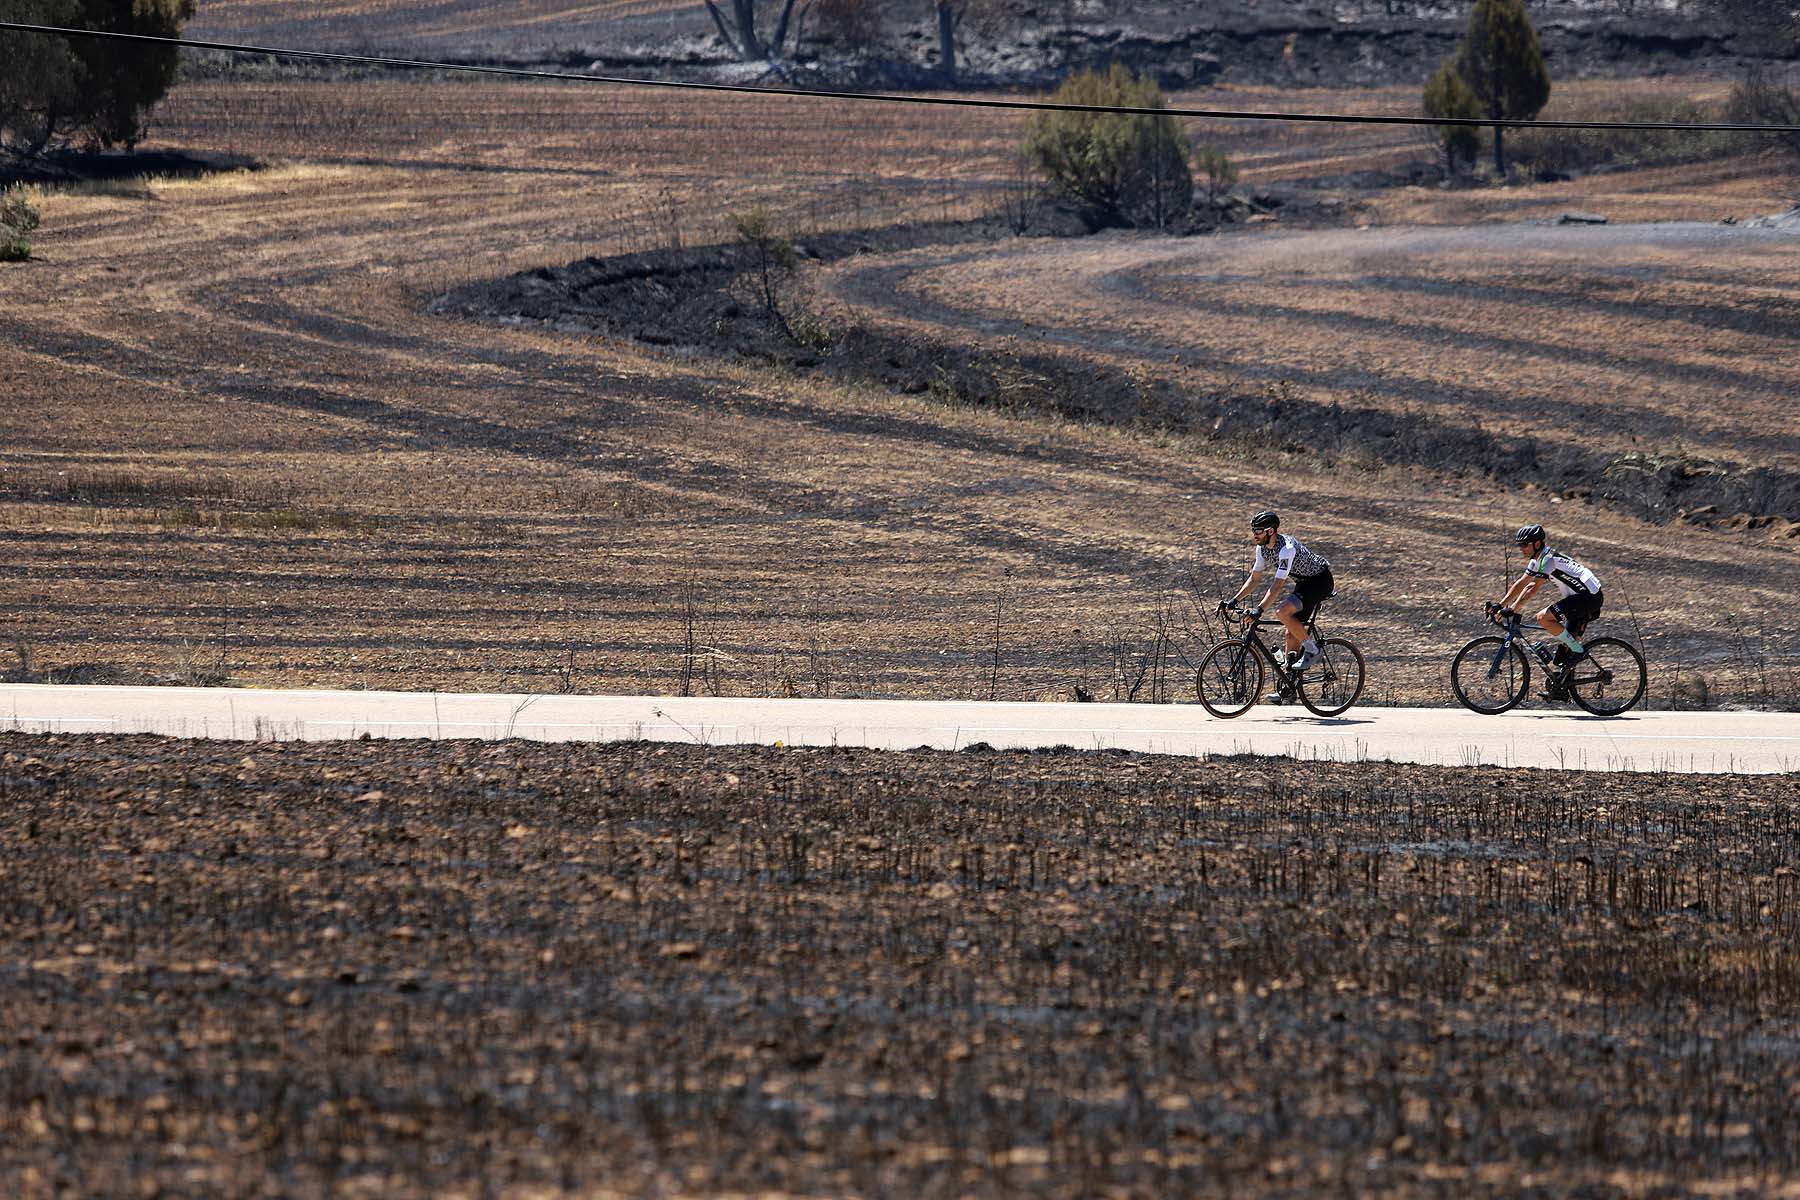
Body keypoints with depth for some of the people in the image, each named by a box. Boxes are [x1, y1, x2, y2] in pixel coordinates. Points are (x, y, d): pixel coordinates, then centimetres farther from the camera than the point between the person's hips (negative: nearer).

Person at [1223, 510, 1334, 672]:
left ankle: (1311, 649, -11)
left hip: (1320, 581, -9)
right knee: (1292, 634, 4)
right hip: (1303, 582, 9)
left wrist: (1259, 610, -42)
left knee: (1282, 612, -27)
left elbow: (1277, 585, -36)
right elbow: (1254, 579, 5)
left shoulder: (1286, 548, -31)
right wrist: (1233, 601, -3)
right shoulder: (1263, 548, -4)